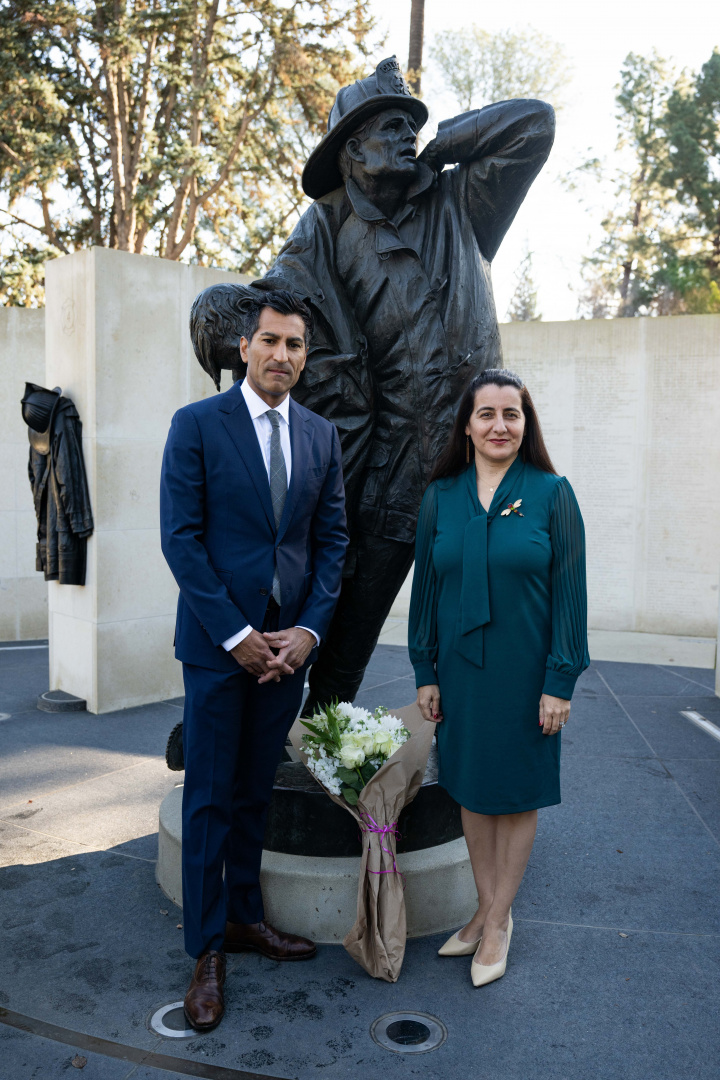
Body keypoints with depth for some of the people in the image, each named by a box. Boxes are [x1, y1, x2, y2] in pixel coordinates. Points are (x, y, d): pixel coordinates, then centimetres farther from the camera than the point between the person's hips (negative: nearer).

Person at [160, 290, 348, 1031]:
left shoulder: (321, 436, 8)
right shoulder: (196, 425, -4)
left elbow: (331, 540, 8)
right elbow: (181, 538, -10)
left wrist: (308, 629, -4)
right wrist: (236, 634, -13)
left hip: (288, 641, 4)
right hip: (217, 642, -4)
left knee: (255, 791, 16)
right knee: (209, 798, 6)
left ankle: (244, 915, 33)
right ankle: (207, 948, 21)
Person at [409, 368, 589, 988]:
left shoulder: (552, 493, -6)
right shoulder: (442, 496, 2)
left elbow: (568, 590, -7)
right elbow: (426, 586, 5)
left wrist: (560, 680, -11)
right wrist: (425, 672, 3)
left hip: (525, 670, -3)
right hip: (461, 668, 3)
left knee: (517, 794, 10)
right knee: (472, 790, 14)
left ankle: (499, 921, 27)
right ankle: (488, 909, 32)